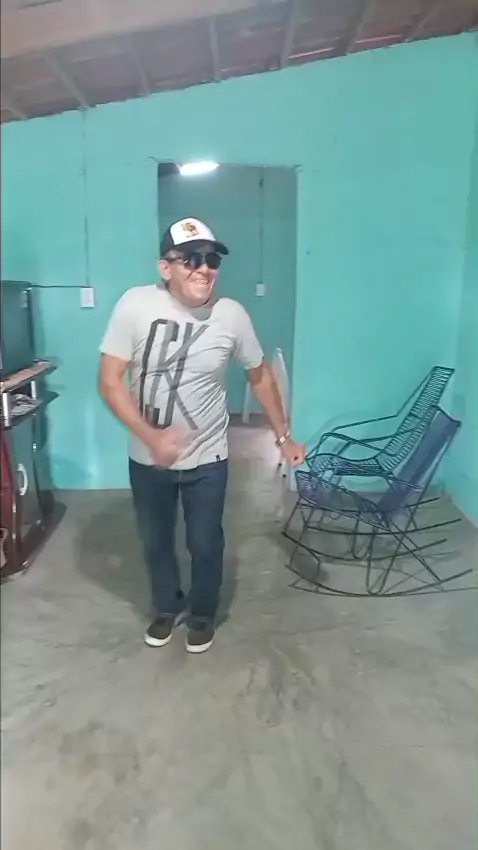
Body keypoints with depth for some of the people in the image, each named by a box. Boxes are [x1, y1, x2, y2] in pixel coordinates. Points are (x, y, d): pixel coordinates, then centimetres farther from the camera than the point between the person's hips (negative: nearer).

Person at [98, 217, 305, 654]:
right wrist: (151, 436, -26)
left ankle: (203, 613, 43)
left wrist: (283, 437, 3)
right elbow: (110, 381, -15)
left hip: (206, 460, 0)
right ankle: (167, 606, 48)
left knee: (205, 544, 15)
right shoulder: (135, 305, -16)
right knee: (155, 541, 20)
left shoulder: (231, 315, -12)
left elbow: (261, 377, 2)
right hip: (147, 459, 1)